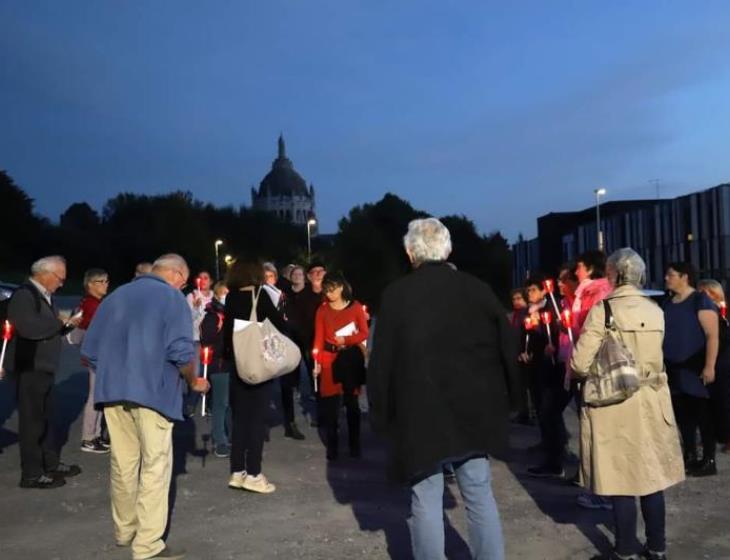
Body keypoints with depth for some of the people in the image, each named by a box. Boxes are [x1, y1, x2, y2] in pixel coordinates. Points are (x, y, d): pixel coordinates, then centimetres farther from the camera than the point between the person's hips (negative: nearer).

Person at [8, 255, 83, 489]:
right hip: (31, 369, -10)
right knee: (32, 420, -1)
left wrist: (67, 324, 0)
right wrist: (61, 322, -19)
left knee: (45, 417, 18)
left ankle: (51, 463, 29)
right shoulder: (24, 294, -16)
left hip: (45, 367, 10)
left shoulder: (45, 296, 13)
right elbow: (29, 328, -30)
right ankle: (32, 474, 8)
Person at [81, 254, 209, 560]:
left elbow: (89, 350, 12)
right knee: (155, 467, 1)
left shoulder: (115, 295, 13)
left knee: (123, 464, 15)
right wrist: (193, 381, 2)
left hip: (112, 390, 6)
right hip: (152, 390, -6)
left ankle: (124, 531, 28)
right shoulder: (171, 297, -4)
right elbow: (181, 352, -15)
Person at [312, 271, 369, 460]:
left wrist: (345, 340, -13)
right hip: (330, 358, 0)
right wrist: (317, 361, -13)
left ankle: (355, 445, 18)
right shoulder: (322, 310, 3)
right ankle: (332, 448, 9)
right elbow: (319, 338, -2)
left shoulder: (355, 306, 1)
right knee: (330, 404, 0)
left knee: (352, 402, 8)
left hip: (352, 358, 0)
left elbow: (364, 333, 1)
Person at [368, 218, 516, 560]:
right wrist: (501, 401, 15)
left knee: (426, 501, 7)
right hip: (474, 410, 3)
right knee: (480, 495, 16)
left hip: (420, 414, -3)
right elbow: (507, 349, 5)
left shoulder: (396, 295, -7)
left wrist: (382, 415, 3)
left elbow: (381, 361, -7)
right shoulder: (478, 289, 1)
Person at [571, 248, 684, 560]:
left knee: (620, 479, 5)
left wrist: (572, 367, 4)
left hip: (615, 406, -5)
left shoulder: (602, 311, -14)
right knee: (651, 476, 15)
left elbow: (581, 365, -16)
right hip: (651, 404, 5)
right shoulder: (655, 311, 2)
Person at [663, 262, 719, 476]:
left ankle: (709, 461, 7)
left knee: (703, 415, 0)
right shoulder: (667, 303, 13)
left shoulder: (700, 300, -8)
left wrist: (709, 366, -21)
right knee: (683, 415, 11)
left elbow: (712, 335, -15)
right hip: (674, 370, 7)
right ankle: (689, 457, 21)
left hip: (695, 369, -7)